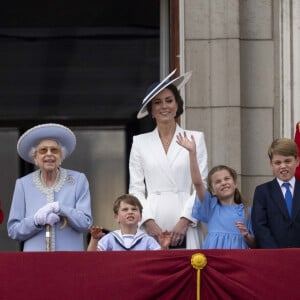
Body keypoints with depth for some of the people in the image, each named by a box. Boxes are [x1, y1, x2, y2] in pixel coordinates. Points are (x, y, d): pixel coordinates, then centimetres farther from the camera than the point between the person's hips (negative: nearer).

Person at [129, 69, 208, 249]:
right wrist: (148, 221, -6)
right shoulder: (140, 143, 12)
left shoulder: (195, 139, 9)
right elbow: (136, 189, 8)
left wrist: (185, 221, -7)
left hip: (185, 229, -1)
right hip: (152, 229, 1)